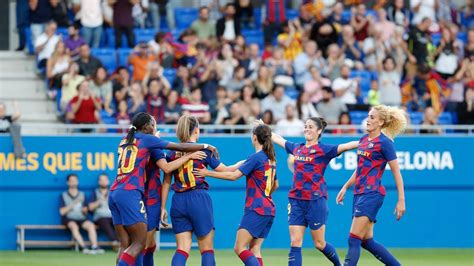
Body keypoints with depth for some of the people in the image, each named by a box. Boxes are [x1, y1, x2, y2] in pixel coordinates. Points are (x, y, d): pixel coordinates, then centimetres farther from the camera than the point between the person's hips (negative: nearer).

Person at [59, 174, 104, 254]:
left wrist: (84, 210, -3)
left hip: (81, 218, 3)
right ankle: (84, 247, -48)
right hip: (69, 219, -3)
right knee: (74, 226, -37)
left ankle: (95, 247, -41)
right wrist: (73, 204, -10)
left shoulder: (82, 195, 21)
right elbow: (62, 212, -1)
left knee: (90, 225, -29)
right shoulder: (63, 196, 10)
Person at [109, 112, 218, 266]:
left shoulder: (124, 142, 20)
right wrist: (206, 146, 14)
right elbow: (180, 147, 4)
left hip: (114, 193, 7)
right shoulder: (146, 139, 2)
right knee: (139, 243, -5)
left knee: (125, 245, 5)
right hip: (130, 194, -7)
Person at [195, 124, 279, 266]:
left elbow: (234, 175, -17)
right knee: (254, 249, 8)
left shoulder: (256, 157, -12)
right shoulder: (271, 159, 13)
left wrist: (208, 173, -12)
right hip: (269, 210, 9)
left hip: (256, 210, -9)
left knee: (240, 248, -10)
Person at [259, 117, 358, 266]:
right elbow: (277, 139, 30)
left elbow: (345, 146, -17)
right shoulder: (296, 148, 13)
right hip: (296, 201, 5)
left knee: (319, 244, 5)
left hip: (316, 200, -5)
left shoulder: (323, 150, -4)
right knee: (295, 243, -4)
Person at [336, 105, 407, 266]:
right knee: (367, 241, 10)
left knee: (354, 239, -12)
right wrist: (345, 187, 22)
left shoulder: (384, 142, -10)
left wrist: (401, 200, -11)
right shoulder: (363, 140, 14)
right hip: (359, 193, 9)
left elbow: (396, 172, -9)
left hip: (372, 194, -9)